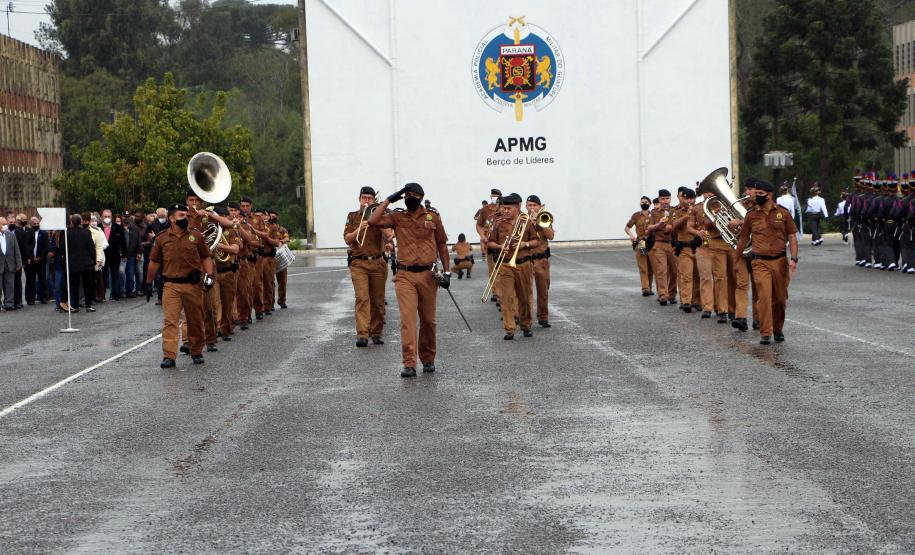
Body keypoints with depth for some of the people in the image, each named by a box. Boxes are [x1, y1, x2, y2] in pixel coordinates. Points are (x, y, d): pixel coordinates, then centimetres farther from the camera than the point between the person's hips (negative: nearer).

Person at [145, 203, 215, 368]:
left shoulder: (196, 236, 5)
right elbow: (154, 262, 14)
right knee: (169, 320, -10)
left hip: (193, 285, 1)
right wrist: (148, 283, 16)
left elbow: (206, 258, 11)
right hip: (171, 285, -1)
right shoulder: (162, 239, 5)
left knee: (195, 321, 9)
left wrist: (209, 275, -3)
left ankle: (196, 352, 25)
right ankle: (169, 356, -12)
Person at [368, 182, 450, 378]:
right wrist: (389, 200, -4)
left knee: (428, 320, 10)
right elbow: (373, 221, -10)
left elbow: (442, 245, 12)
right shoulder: (397, 218, 4)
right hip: (405, 276, -1)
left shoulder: (433, 219, 6)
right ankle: (409, 364, -15)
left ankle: (428, 359, 26)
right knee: (407, 319, -11)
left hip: (427, 275, 1)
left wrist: (447, 271, 5)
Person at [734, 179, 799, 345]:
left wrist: (793, 259, -8)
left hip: (780, 261, 1)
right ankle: (765, 333, -12)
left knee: (780, 298, 10)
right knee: (764, 296, -14)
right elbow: (742, 240, 14)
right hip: (760, 262, -1)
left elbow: (792, 238, 4)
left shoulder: (783, 213, 3)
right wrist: (734, 262, 16)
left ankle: (778, 329, 29)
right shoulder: (751, 216, 5)